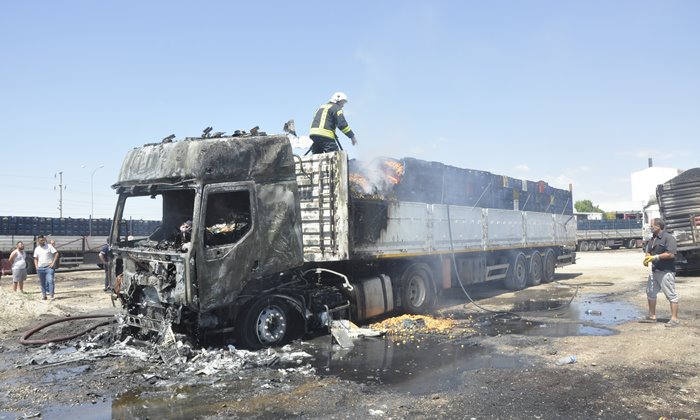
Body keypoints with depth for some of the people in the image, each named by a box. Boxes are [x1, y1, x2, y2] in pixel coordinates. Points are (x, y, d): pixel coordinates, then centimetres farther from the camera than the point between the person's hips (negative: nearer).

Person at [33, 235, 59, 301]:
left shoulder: (49, 246, -3)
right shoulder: (36, 249, 9)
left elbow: (56, 254, -5)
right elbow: (35, 258, 16)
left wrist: (53, 263, -11)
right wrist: (36, 267, 3)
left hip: (49, 267, -4)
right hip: (40, 268, 4)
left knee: (50, 281, -14)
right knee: (42, 282, 11)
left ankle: (52, 296, -15)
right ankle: (44, 295, 23)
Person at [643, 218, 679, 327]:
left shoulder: (668, 237, -13)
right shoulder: (653, 239, 14)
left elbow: (671, 254, -21)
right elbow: (648, 251, 18)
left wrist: (655, 257, -20)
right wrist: (647, 258, -4)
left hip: (666, 272, -9)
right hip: (654, 271, 9)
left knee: (671, 295, -4)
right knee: (650, 293, 15)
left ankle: (674, 318, 1)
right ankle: (652, 316, 26)